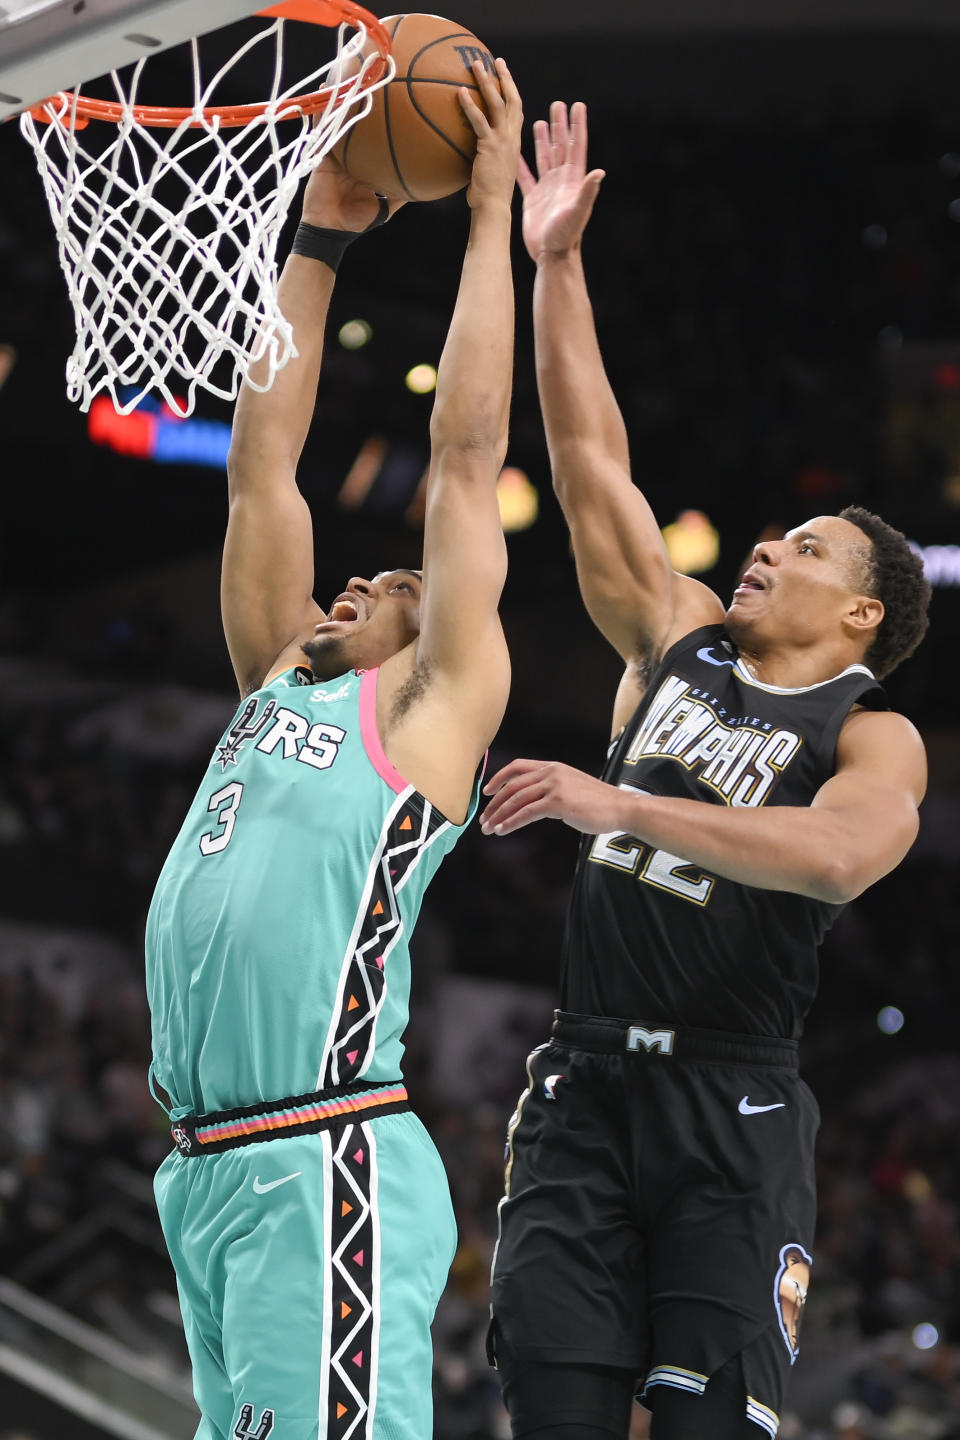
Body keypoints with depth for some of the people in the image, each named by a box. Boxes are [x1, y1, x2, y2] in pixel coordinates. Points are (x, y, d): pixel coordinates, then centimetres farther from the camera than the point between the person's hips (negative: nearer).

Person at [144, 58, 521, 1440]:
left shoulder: (427, 708, 4)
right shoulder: (275, 690, 22)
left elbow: (466, 453, 1)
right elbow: (262, 461, 23)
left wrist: (492, 219, 6)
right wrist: (322, 235, 24)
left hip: (326, 1167, -8)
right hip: (210, 1168, 8)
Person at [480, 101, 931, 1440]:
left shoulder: (875, 737, -3)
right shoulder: (679, 640, 13)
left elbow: (834, 856, -26)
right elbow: (591, 462, 12)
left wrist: (617, 804, -26)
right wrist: (556, 264, 8)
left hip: (729, 1105, -4)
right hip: (582, 1085, 4)